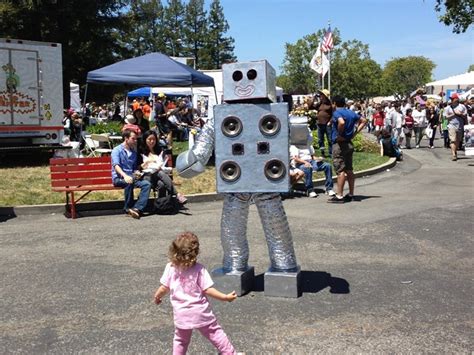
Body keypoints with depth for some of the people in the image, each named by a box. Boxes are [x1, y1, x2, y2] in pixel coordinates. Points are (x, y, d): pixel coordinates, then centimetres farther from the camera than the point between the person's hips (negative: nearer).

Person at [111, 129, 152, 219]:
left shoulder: (134, 152, 22)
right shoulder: (117, 150, 1)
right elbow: (116, 166, -14)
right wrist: (125, 175, -33)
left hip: (131, 177, 5)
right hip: (119, 178, -5)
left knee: (147, 184, -24)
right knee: (129, 182, -39)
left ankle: (137, 208, -36)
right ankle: (128, 208, -24)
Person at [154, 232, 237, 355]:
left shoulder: (170, 268, -8)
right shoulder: (199, 269, -13)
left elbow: (164, 288, -2)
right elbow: (207, 290, -13)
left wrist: (157, 297, 19)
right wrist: (225, 297, -4)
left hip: (181, 314, 2)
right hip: (201, 311, -1)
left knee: (181, 340, 20)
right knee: (215, 332, 14)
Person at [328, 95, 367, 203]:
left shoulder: (337, 113, -12)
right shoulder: (351, 113, 12)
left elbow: (341, 122, -33)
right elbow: (363, 121, 18)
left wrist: (339, 134, -19)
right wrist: (355, 132, 11)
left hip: (339, 144, -8)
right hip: (349, 143, 8)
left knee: (340, 170, -7)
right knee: (349, 170, 12)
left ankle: (339, 196, -6)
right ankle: (351, 194, 17)